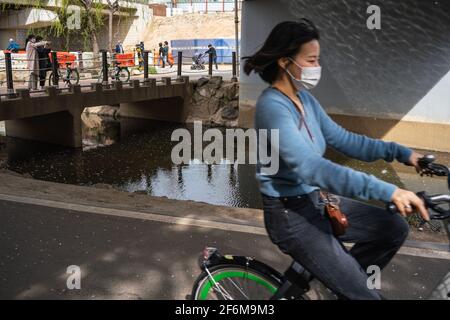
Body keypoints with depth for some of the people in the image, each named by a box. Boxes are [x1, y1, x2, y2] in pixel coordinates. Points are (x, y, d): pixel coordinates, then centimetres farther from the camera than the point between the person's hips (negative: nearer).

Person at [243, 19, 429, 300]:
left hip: (315, 200, 9)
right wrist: (386, 191, -40)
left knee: (395, 228, 9)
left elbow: (343, 140, 9)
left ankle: (348, 280, 25)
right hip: (291, 215, -8)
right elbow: (311, 167, -36)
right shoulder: (272, 106, -25)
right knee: (365, 296, -6)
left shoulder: (305, 99, 4)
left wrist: (400, 152, -2)